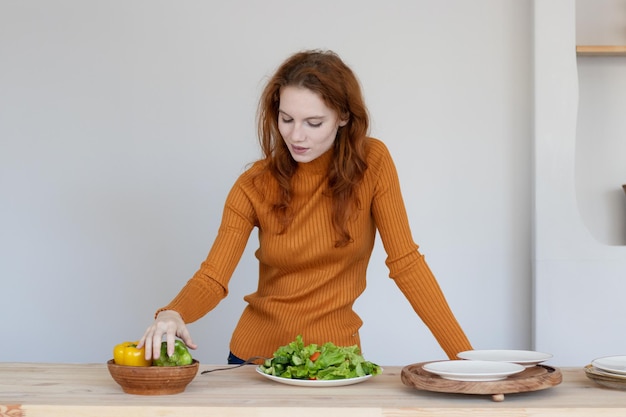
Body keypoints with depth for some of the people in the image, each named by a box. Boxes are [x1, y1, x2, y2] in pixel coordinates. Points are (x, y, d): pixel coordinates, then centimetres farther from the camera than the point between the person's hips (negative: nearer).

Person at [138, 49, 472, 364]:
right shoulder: (256, 185, -5)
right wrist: (172, 314, -31)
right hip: (256, 354, 2)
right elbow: (212, 277, -10)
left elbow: (405, 262, -7)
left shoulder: (371, 164, -8)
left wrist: (464, 355, -12)